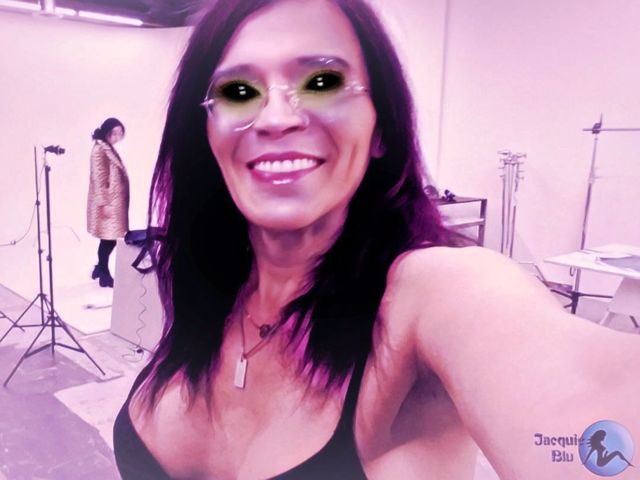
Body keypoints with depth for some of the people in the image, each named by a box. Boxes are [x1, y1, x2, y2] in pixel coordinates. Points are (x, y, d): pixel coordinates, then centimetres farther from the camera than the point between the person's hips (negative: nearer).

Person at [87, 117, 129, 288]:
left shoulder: (109, 149, 15)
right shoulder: (99, 150, -13)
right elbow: (98, 179, -17)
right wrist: (104, 203, -21)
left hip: (115, 201, 9)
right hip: (107, 202, -9)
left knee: (111, 237, 14)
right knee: (108, 238, -2)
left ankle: (100, 269, 28)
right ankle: (105, 276, 9)